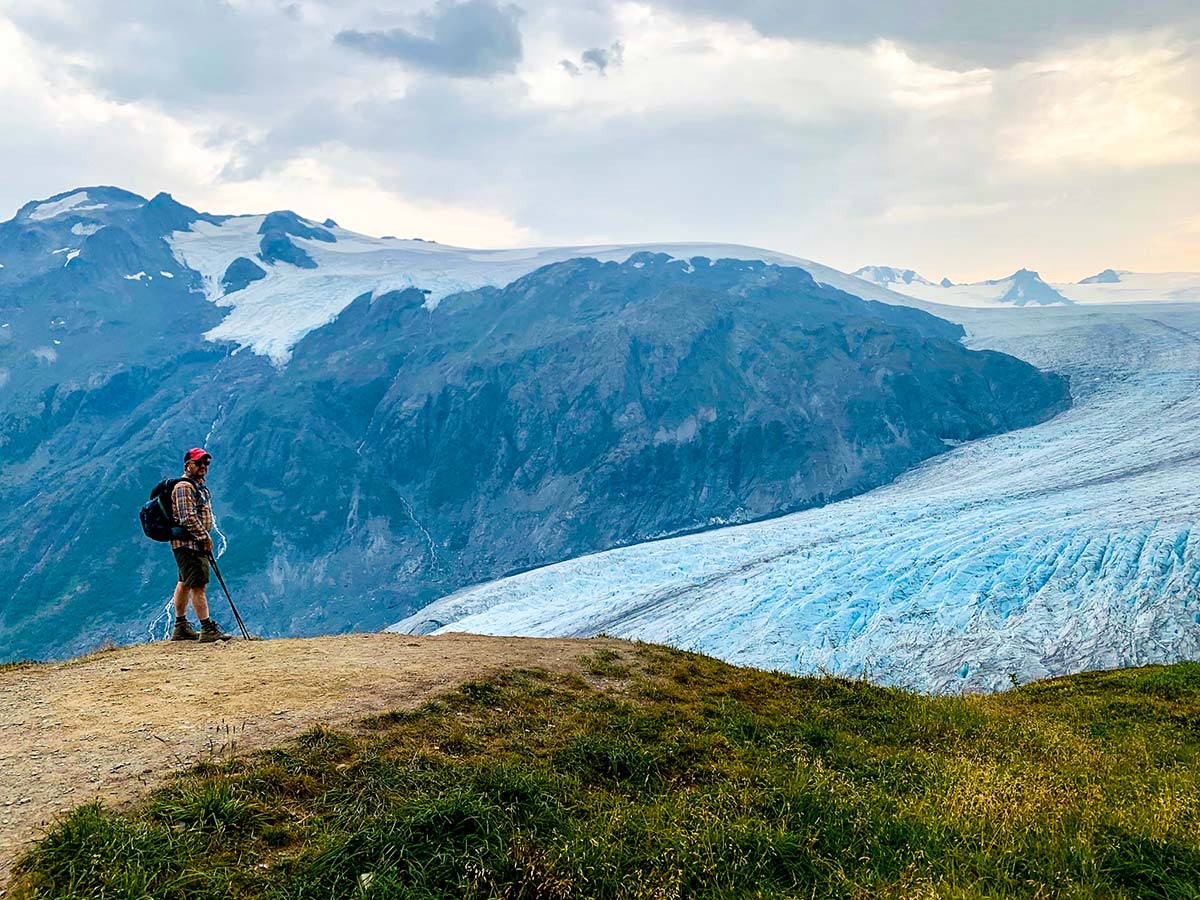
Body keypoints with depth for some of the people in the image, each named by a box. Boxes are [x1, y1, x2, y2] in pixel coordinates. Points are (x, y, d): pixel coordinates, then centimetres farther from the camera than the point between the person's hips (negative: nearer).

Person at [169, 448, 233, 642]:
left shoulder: (200, 486, 18)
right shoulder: (184, 487, -13)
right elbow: (188, 517, -22)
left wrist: (205, 537, 17)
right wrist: (205, 537, -18)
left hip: (196, 543, 11)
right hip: (188, 543, -11)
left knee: (185, 583, 17)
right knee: (199, 585, -13)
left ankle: (180, 628, 26)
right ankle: (208, 630, -15)